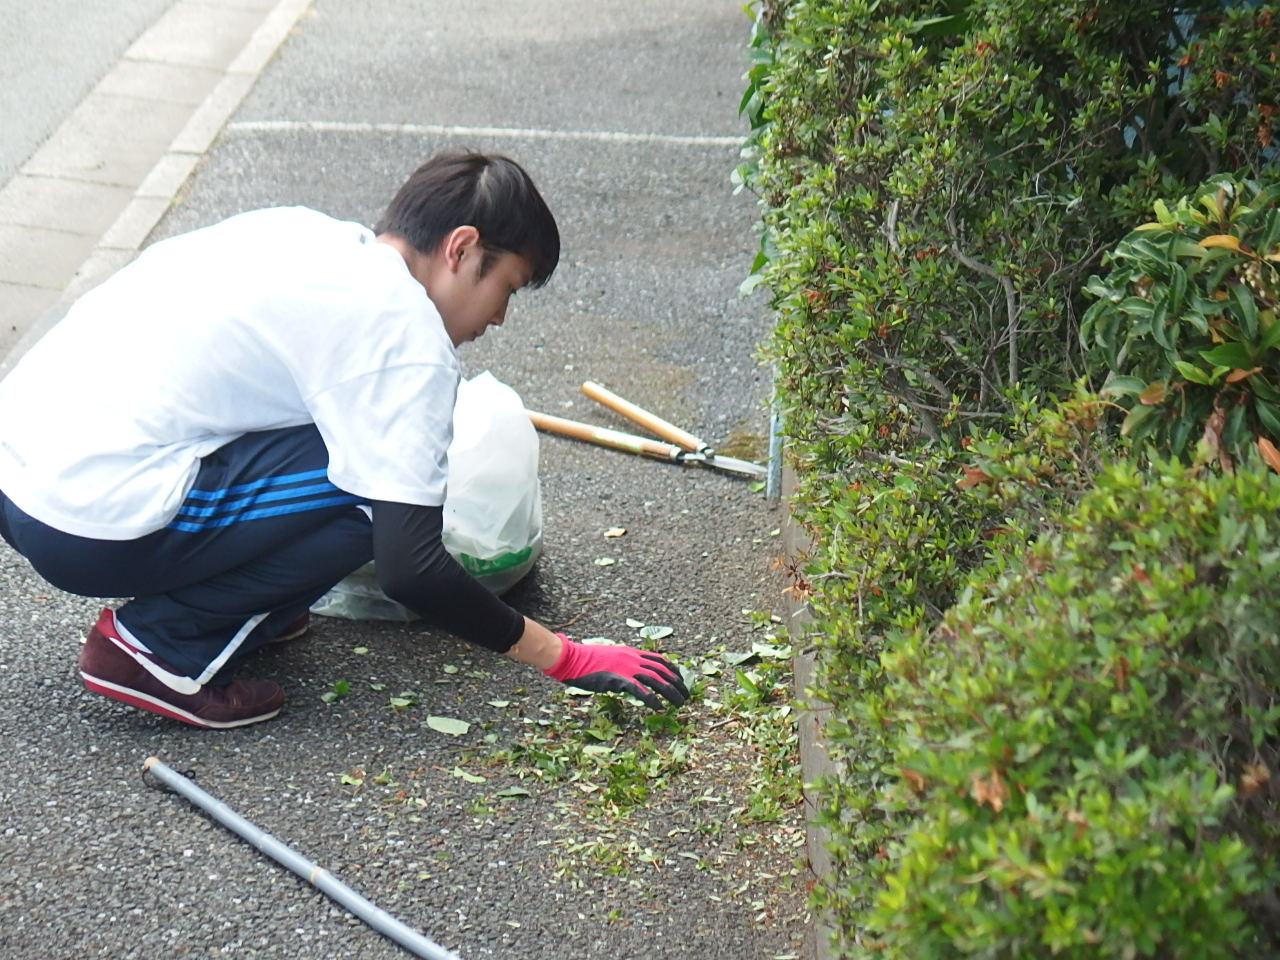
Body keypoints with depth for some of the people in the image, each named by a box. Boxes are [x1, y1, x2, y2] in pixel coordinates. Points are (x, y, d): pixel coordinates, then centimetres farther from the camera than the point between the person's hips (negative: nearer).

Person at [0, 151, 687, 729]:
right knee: (376, 486, -8)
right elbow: (410, 571, -16)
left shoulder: (303, 232, 13)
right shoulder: (406, 339, -11)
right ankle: (164, 645, -3)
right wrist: (567, 659, -5)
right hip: (93, 529, -9)